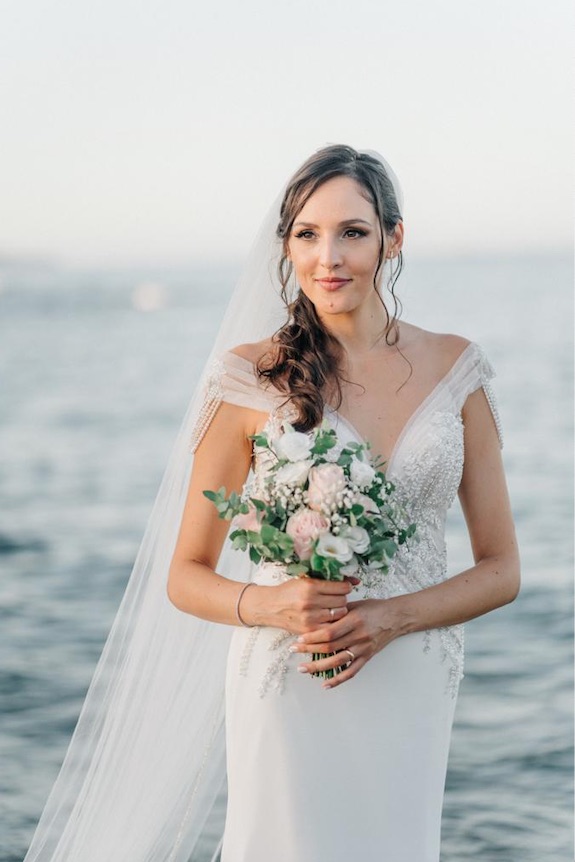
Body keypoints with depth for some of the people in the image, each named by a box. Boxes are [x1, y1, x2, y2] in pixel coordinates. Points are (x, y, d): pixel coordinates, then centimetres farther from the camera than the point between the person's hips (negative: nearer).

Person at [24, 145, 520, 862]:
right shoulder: (251, 378, -6)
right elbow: (186, 577, 0)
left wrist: (391, 617, -12)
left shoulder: (453, 369, 2)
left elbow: (500, 569, 4)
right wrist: (270, 604, -19)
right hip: (288, 690, -3)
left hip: (412, 691, 3)